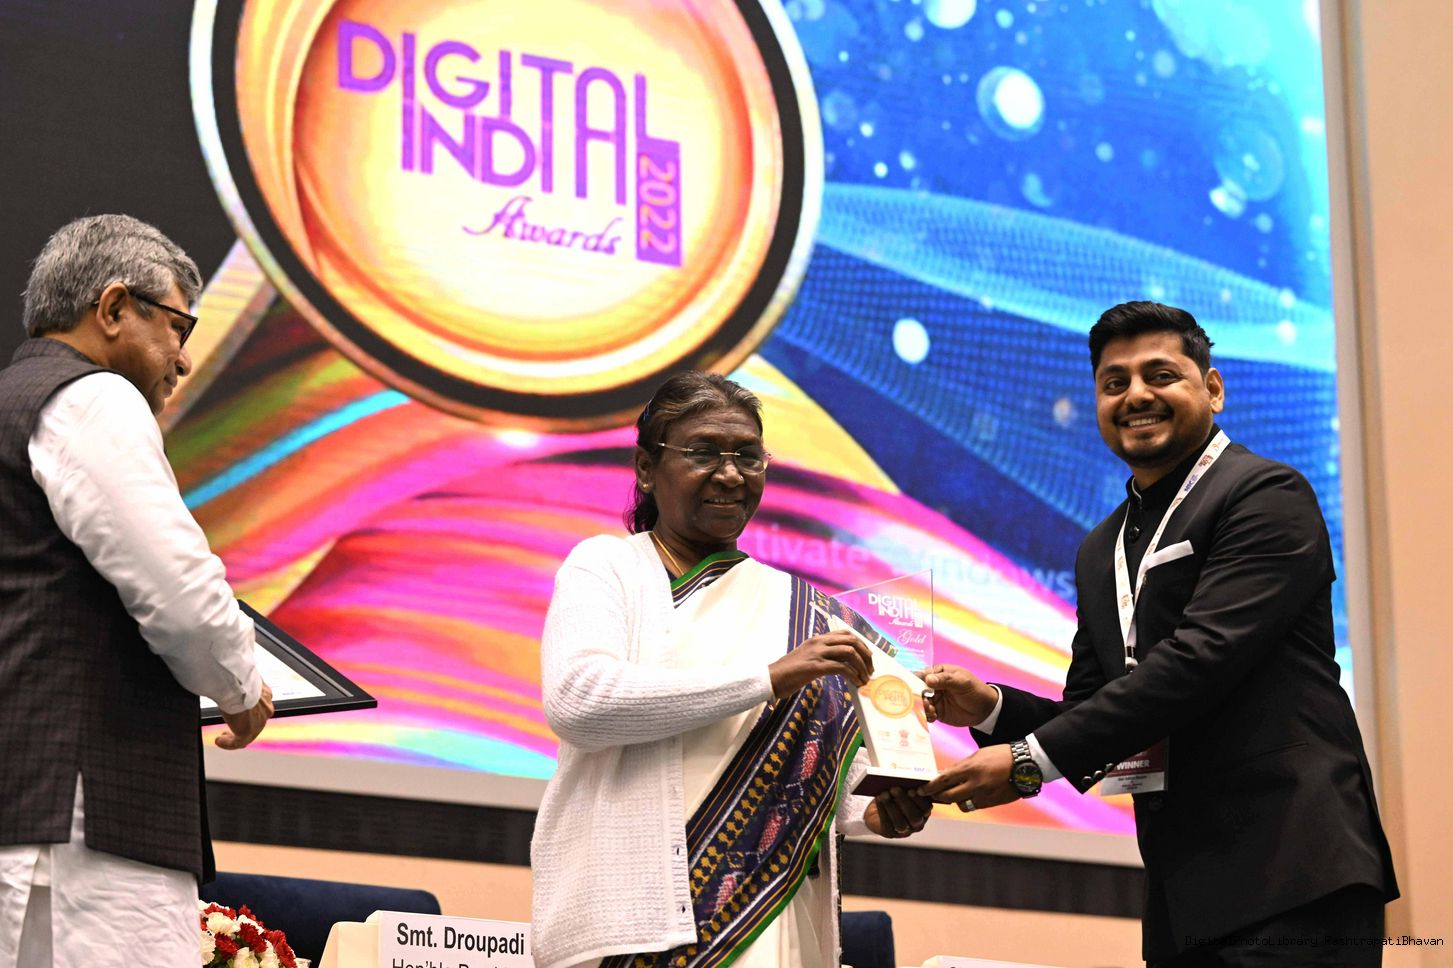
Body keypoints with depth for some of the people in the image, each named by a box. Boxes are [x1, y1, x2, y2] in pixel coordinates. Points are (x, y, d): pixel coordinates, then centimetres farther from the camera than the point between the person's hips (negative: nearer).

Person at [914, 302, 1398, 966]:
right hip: (1184, 894, 7)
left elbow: (1201, 659, -16)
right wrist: (990, 709, -1)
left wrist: (1030, 761, -16)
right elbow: (1092, 716, 20)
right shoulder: (1103, 550, 21)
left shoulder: (1267, 496, -4)